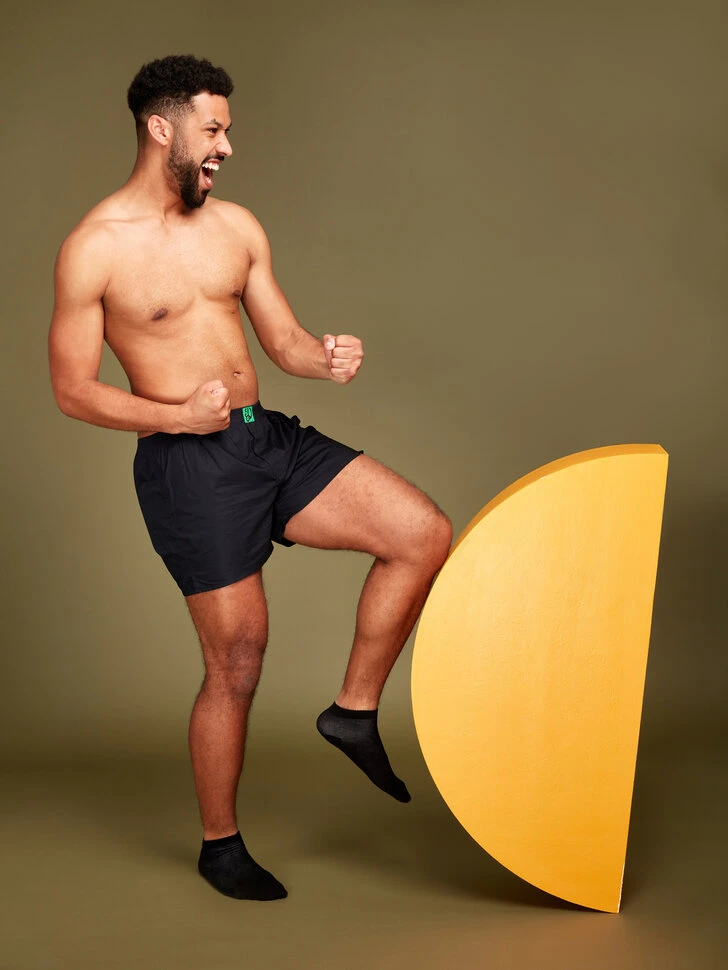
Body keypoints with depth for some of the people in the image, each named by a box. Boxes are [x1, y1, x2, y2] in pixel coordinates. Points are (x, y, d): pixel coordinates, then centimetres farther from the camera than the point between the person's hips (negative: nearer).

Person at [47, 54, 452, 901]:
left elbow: (283, 340, 13)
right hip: (188, 465, -6)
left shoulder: (236, 226, 10)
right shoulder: (94, 249, -8)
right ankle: (220, 845, 24)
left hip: (273, 440, 6)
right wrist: (177, 416, -20)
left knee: (424, 533, -7)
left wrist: (326, 357, -10)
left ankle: (354, 712, 10)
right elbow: (72, 389, -6)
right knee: (237, 662, 1)